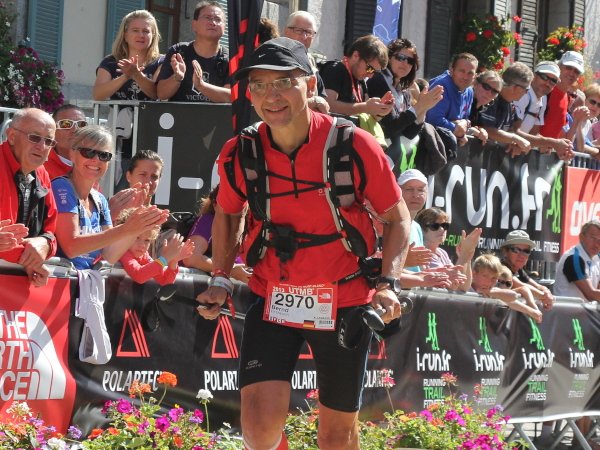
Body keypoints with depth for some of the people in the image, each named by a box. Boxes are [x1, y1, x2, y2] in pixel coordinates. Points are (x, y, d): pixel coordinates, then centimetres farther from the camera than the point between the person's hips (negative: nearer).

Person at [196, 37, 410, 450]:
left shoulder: (355, 146, -15)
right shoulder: (239, 155, -8)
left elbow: (398, 218, -2)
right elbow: (227, 214, 15)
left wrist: (388, 283, -15)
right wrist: (221, 279, 4)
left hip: (345, 303, -1)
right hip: (271, 299, 1)